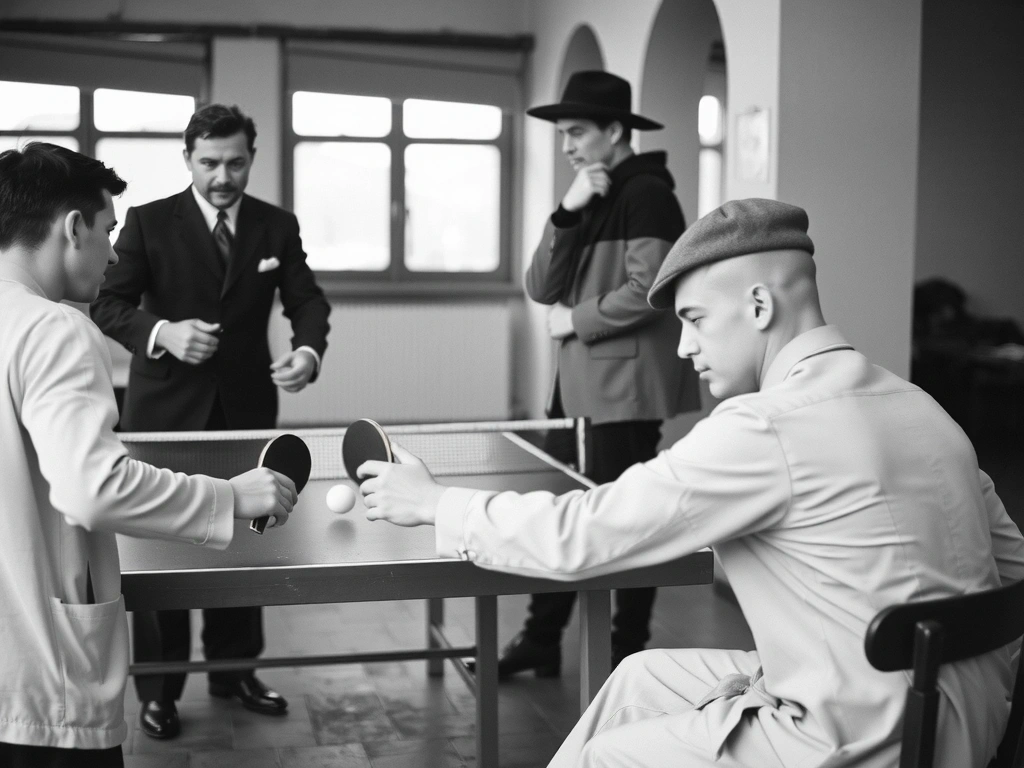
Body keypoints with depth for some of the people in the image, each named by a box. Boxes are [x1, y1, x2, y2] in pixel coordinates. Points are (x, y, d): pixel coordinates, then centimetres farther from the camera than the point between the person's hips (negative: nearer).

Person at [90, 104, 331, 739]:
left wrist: (308, 349, -21)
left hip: (247, 406, 3)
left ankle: (234, 668, 27)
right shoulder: (149, 222, -4)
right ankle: (158, 687, 14)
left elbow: (307, 300, 1)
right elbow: (110, 304, -6)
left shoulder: (277, 226, 4)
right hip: (166, 408, -2)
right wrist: (162, 332, -26)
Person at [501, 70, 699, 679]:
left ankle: (629, 650, 16)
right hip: (578, 384, 8)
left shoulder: (646, 193, -9)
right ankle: (542, 640, 25)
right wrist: (567, 212, -8)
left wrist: (576, 320, -8)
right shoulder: (592, 201, 16)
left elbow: (647, 291, -20)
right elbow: (542, 289, 5)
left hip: (627, 386, -8)